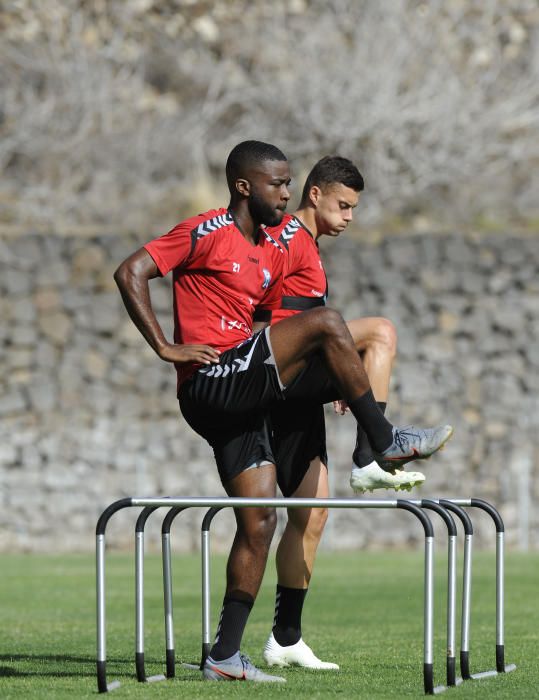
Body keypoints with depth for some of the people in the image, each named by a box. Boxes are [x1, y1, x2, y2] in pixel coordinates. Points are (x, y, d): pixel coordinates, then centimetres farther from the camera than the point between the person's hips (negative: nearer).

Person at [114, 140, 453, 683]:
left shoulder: (272, 253, 21)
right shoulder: (207, 233, -5)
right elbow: (130, 273, -11)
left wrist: (337, 381, 18)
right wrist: (165, 347, -16)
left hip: (241, 400, 9)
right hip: (211, 384, -9)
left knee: (260, 520, 3)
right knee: (326, 323, -18)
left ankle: (225, 655, 6)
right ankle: (386, 443, -11)